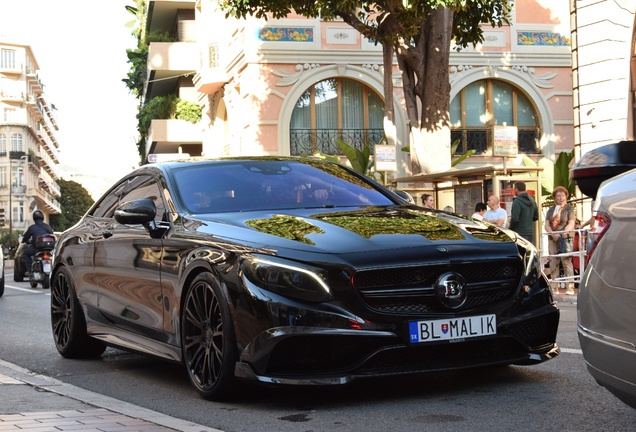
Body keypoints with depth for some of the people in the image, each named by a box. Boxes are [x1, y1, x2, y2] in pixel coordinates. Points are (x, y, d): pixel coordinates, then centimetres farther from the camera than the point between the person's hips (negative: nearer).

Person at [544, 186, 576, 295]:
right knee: (553, 263, 2)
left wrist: (565, 232, -24)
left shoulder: (569, 208, 6)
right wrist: (553, 234, -10)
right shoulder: (551, 210, 18)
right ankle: (554, 287, 5)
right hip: (553, 239, 5)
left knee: (566, 262, -10)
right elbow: (546, 225, 9)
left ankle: (570, 287, -11)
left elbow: (571, 223, -6)